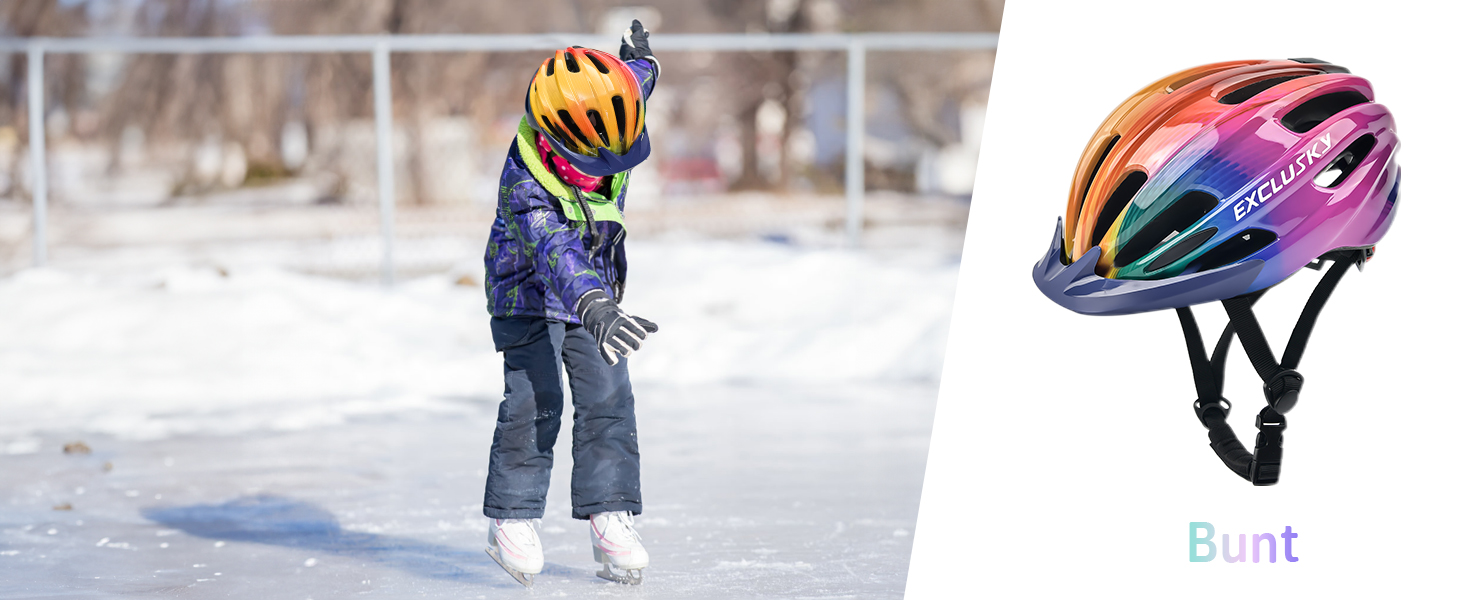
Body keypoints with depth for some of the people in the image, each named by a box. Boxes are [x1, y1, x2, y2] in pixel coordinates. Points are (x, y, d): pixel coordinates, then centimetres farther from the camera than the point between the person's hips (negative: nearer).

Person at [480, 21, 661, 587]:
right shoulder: (527, 188, -35)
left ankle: (610, 513, -1)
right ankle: (512, 517, -3)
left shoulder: (603, 134, -17)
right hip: (531, 293, -5)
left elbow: (631, 85, 9)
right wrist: (595, 309, -69)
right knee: (535, 400, -16)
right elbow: (555, 252, -53)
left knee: (608, 397, -6)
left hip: (595, 288, 5)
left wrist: (640, 62, 31)